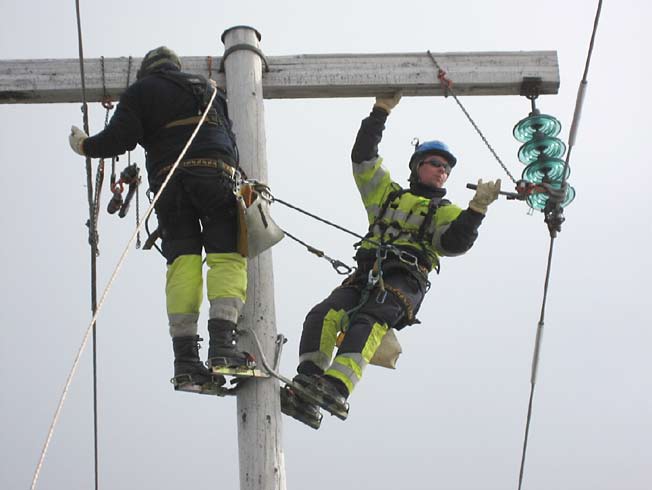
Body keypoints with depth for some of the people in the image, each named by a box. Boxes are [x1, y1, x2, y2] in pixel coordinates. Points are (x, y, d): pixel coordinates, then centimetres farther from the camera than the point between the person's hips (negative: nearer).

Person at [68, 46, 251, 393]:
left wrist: (86, 146, 20)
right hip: (216, 175, 1)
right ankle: (222, 344, -24)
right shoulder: (208, 88, 29)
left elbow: (122, 137, 4)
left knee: (182, 261, -2)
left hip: (168, 177, -1)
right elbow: (232, 142, 24)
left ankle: (185, 357, -12)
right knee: (226, 256, -5)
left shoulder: (140, 91, 18)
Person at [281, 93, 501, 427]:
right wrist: (381, 111, 22)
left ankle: (337, 388, -55)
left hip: (405, 283, -4)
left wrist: (476, 209, -12)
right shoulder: (389, 195, 33)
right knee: (323, 316, -25)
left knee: (368, 321, -35)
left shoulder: (446, 212, 22)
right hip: (365, 277, 4)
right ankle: (305, 391, -36)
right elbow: (363, 157, 26)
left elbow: (456, 242, 1)